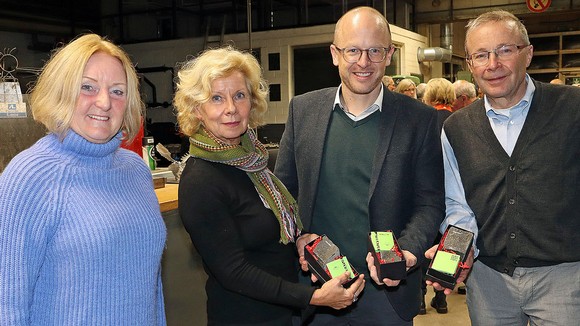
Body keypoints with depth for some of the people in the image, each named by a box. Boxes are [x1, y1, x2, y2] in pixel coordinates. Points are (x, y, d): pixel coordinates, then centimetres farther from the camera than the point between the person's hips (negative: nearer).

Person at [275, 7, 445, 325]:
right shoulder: (302, 109, 0)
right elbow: (283, 189, 6)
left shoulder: (420, 119, -5)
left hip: (385, 288, -1)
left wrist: (406, 251, -18)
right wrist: (297, 235, -9)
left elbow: (430, 202, -3)